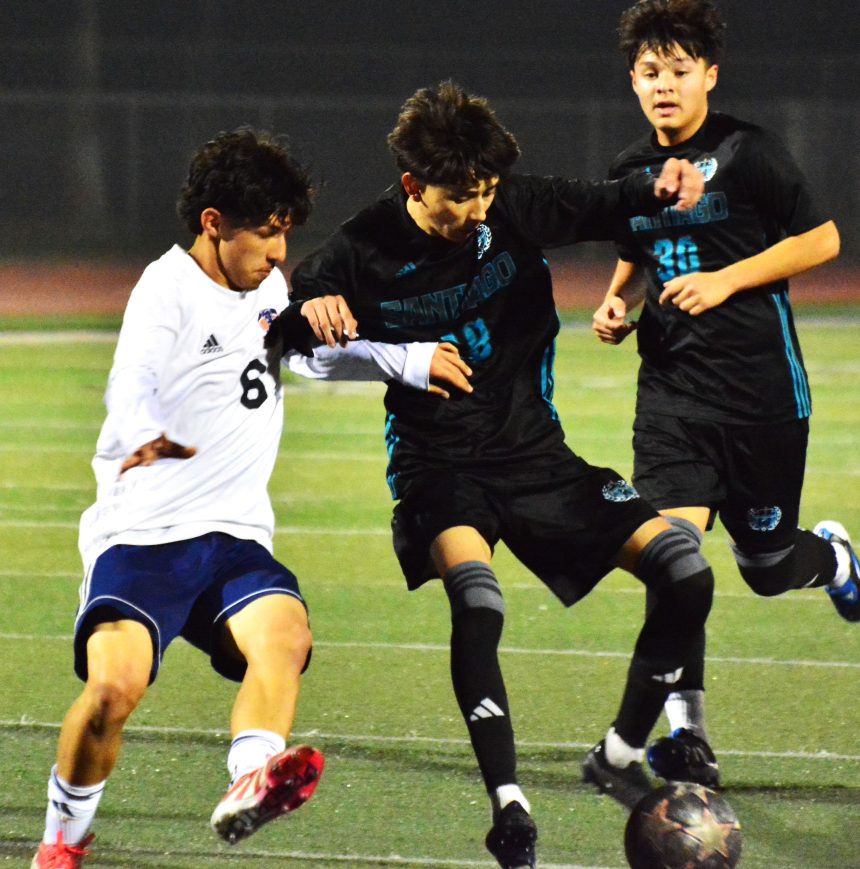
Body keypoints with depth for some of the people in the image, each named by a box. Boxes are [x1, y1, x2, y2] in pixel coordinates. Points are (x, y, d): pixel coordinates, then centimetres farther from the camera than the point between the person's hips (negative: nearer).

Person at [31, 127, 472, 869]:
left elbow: (320, 355, 37)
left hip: (234, 538, 6)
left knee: (284, 632, -27)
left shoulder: (267, 291, 17)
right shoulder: (171, 287, -7)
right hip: (141, 535, -6)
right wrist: (144, 436, -49)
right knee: (114, 686, -24)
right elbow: (131, 381, -26)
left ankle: (249, 786, -50)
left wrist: (414, 361, 23)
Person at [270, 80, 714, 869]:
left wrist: (659, 187, -15)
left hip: (534, 450, 4)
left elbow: (604, 206, 7)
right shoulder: (362, 255, -13)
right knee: (477, 600, -35)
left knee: (687, 575, -6)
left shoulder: (516, 208, -6)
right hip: (438, 463, -4)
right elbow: (272, 329, -7)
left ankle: (621, 755, 13)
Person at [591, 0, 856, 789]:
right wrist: (618, 305, 5)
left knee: (765, 564, 8)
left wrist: (727, 280, -15)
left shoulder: (747, 152, -8)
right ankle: (686, 739, -12)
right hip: (672, 390, 4)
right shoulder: (631, 171, 9)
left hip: (761, 387, -4)